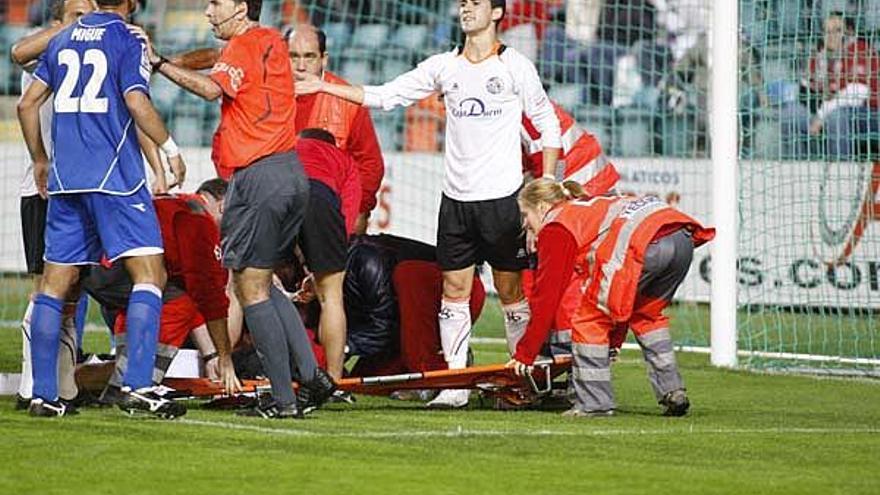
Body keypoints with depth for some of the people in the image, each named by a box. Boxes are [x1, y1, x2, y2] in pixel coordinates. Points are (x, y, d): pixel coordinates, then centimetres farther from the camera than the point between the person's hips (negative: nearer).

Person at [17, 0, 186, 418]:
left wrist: (40, 160, 26)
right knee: (149, 274, -4)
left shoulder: (62, 40, 14)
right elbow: (137, 104, -15)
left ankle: (43, 394, 7)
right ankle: (137, 385, -16)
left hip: (65, 180, 6)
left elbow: (27, 104, 16)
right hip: (115, 177, -6)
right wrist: (170, 148, -2)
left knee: (56, 282, 9)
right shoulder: (126, 41, -4)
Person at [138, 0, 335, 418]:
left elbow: (212, 88, -26)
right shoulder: (271, 42, 17)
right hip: (292, 175, 9)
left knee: (250, 287, -4)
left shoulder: (244, 46, -9)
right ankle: (311, 374, 9)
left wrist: (159, 63, -27)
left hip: (258, 176, -9)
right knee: (262, 284, 17)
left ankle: (283, 397, -6)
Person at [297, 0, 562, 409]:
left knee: (510, 291, 0)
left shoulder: (516, 67, -2)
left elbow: (548, 124, 3)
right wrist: (323, 87, 4)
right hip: (456, 196, 4)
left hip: (501, 195, -4)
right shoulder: (443, 67, 9)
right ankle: (455, 385, 4)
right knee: (454, 291, 2)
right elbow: (384, 96, 10)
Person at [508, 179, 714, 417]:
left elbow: (546, 296, 11)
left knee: (590, 317, 7)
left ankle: (593, 402, 5)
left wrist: (524, 355, 16)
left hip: (642, 243, -9)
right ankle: (672, 392, 23)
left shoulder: (555, 226, 14)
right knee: (645, 313, 29)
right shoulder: (591, 207, 39)